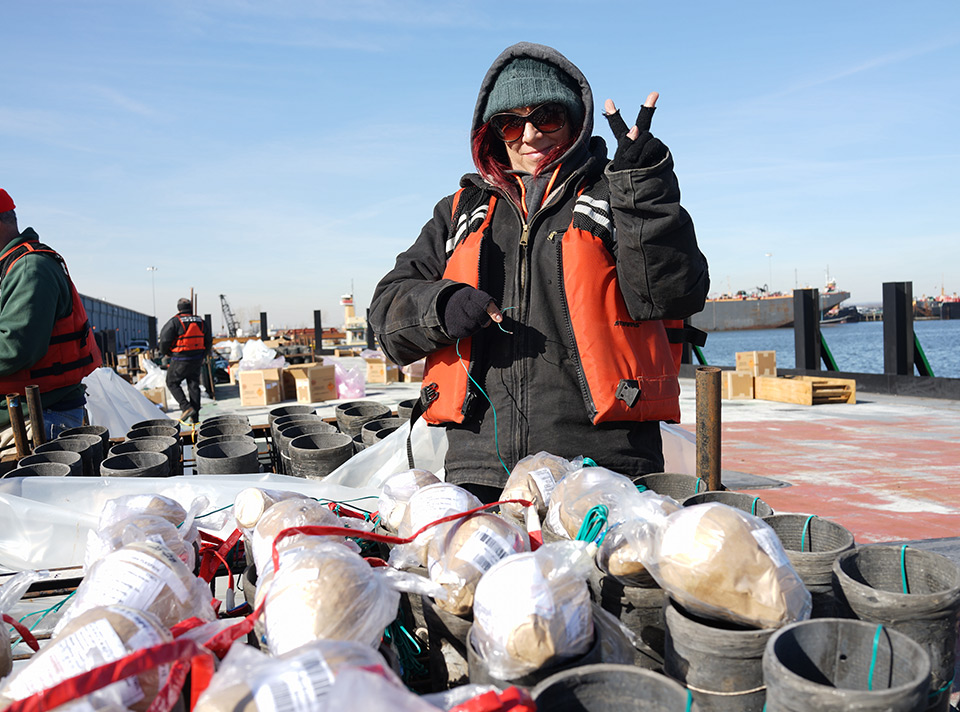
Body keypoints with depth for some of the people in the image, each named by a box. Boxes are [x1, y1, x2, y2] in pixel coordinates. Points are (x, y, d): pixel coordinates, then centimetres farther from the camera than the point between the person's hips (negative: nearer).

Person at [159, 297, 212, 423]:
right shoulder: (201, 322, 6)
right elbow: (209, 340, 13)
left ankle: (186, 407, -5)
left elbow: (164, 339, -14)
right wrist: (203, 356, 25)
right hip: (197, 360, 5)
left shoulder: (174, 322, -11)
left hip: (180, 360, -5)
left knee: (172, 382, 11)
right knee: (194, 385, 11)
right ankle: (195, 416, 11)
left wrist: (165, 352, 6)